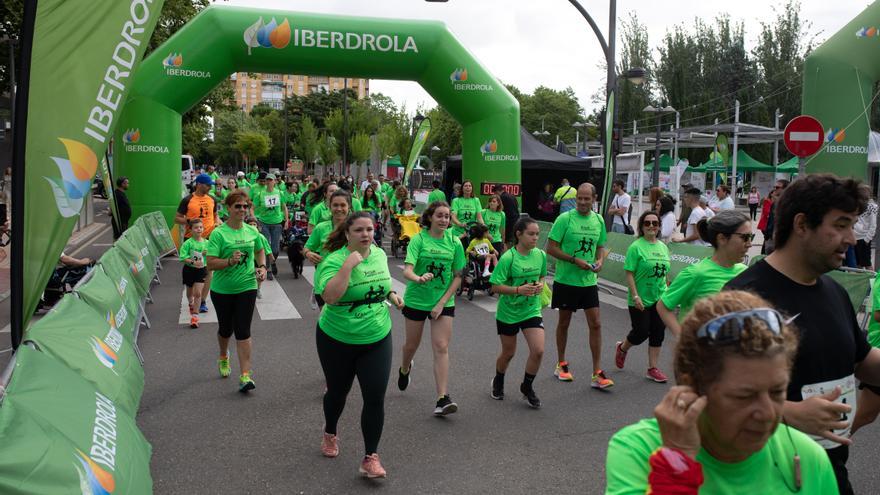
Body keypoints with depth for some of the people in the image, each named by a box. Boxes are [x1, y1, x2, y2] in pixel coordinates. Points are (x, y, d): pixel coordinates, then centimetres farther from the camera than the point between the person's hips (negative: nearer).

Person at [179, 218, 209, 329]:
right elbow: (183, 258, -17)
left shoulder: (206, 243, -2)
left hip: (201, 270, 0)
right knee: (190, 292, 20)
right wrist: (193, 262, -30)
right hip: (189, 270, 0)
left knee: (198, 293, -9)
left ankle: (194, 316, -5)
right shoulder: (188, 243, -12)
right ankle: (191, 304, 53)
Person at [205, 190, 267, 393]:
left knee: (243, 331, -5)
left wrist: (262, 267, 2)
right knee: (226, 329, 16)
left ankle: (245, 375, -5)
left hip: (247, 287, 1)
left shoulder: (252, 231, 0)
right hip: (222, 290, -1)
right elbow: (210, 264, -16)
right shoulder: (219, 233, -13)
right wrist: (230, 261, -31)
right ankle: (224, 356, 49)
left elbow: (260, 250, 19)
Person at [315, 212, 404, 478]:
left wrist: (391, 294, 6)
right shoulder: (335, 260, -18)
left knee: (375, 398, -4)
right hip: (337, 340, -3)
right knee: (338, 392, 17)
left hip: (377, 339, 3)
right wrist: (348, 265, -34)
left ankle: (370, 458, 8)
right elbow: (330, 297, -33)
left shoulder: (380, 254, -1)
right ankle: (330, 433, 48)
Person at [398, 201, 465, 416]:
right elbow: (407, 270, -21)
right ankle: (404, 369, 49)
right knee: (412, 344, 15)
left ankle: (442, 399, -9)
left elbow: (457, 277, 0)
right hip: (416, 300, -1)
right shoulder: (418, 239, -10)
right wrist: (418, 278, -44)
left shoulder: (454, 242, -3)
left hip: (444, 302, 1)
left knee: (441, 348, -8)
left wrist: (442, 302, -8)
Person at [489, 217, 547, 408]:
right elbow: (495, 286, -17)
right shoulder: (508, 258, -18)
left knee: (538, 350, -10)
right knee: (508, 353, 13)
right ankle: (498, 382, 43)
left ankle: (527, 387, 15)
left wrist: (540, 285, -7)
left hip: (532, 310, 3)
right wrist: (519, 289, -29)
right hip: (508, 312, -3)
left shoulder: (541, 255, -3)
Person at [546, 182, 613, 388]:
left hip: (588, 281, 4)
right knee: (564, 322, 11)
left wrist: (600, 260, -5)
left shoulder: (599, 220, 5)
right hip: (566, 280, -4)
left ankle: (597, 374, 5)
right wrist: (575, 260, -20)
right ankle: (561, 365, 30)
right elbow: (551, 248, -12)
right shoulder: (565, 219, -11)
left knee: (595, 324, -1)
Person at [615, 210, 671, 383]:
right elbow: (629, 273, -14)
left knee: (658, 333, 7)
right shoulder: (636, 247, -12)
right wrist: (635, 296, -19)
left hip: (660, 299, 6)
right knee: (641, 332, 1)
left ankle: (652, 369, 18)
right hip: (641, 301, -6)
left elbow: (665, 273, 15)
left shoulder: (663, 247, 7)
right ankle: (622, 349, 32)